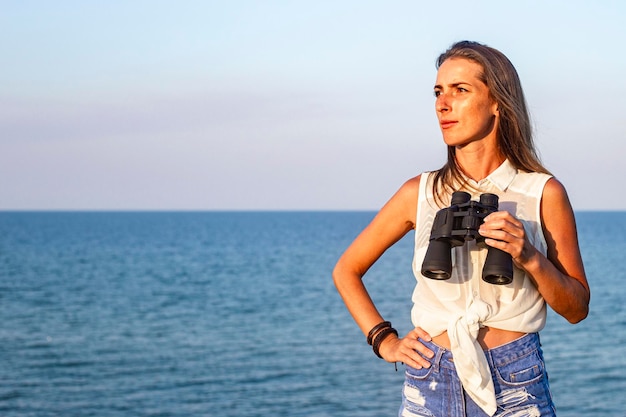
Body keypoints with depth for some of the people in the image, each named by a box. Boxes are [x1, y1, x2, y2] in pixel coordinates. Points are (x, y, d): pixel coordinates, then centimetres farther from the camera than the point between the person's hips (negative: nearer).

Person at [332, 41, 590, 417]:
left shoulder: (543, 193, -1)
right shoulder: (421, 193, 3)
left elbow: (577, 309, 2)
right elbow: (346, 270, 14)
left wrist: (531, 258, -14)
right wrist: (385, 342, 4)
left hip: (515, 386, -1)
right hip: (429, 384, 2)